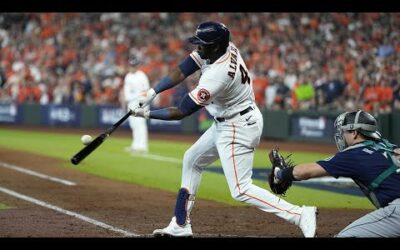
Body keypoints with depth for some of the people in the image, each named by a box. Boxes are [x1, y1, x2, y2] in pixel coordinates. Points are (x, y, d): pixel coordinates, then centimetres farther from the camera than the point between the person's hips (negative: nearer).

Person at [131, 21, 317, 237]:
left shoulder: (217, 75, -32)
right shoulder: (223, 48, -8)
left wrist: (147, 114, -13)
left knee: (240, 190, -10)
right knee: (192, 160, 20)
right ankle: (180, 225, 28)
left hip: (239, 129, -10)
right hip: (225, 124, 10)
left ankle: (300, 215, -11)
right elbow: (181, 71, -2)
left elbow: (181, 112, -25)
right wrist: (152, 92, -12)